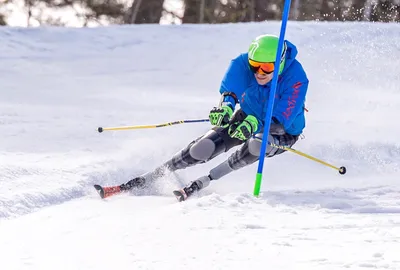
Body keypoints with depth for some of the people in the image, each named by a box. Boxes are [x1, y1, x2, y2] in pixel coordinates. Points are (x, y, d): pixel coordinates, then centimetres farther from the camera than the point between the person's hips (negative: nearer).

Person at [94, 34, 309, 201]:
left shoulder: (296, 78, -32)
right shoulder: (243, 64, -23)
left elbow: (281, 120, -39)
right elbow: (230, 90, -36)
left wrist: (254, 124, -57)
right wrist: (225, 108, -60)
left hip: (282, 132, -2)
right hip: (247, 118, 3)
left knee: (256, 146, -37)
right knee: (201, 150, -17)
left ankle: (196, 186, -29)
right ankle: (137, 184, -10)